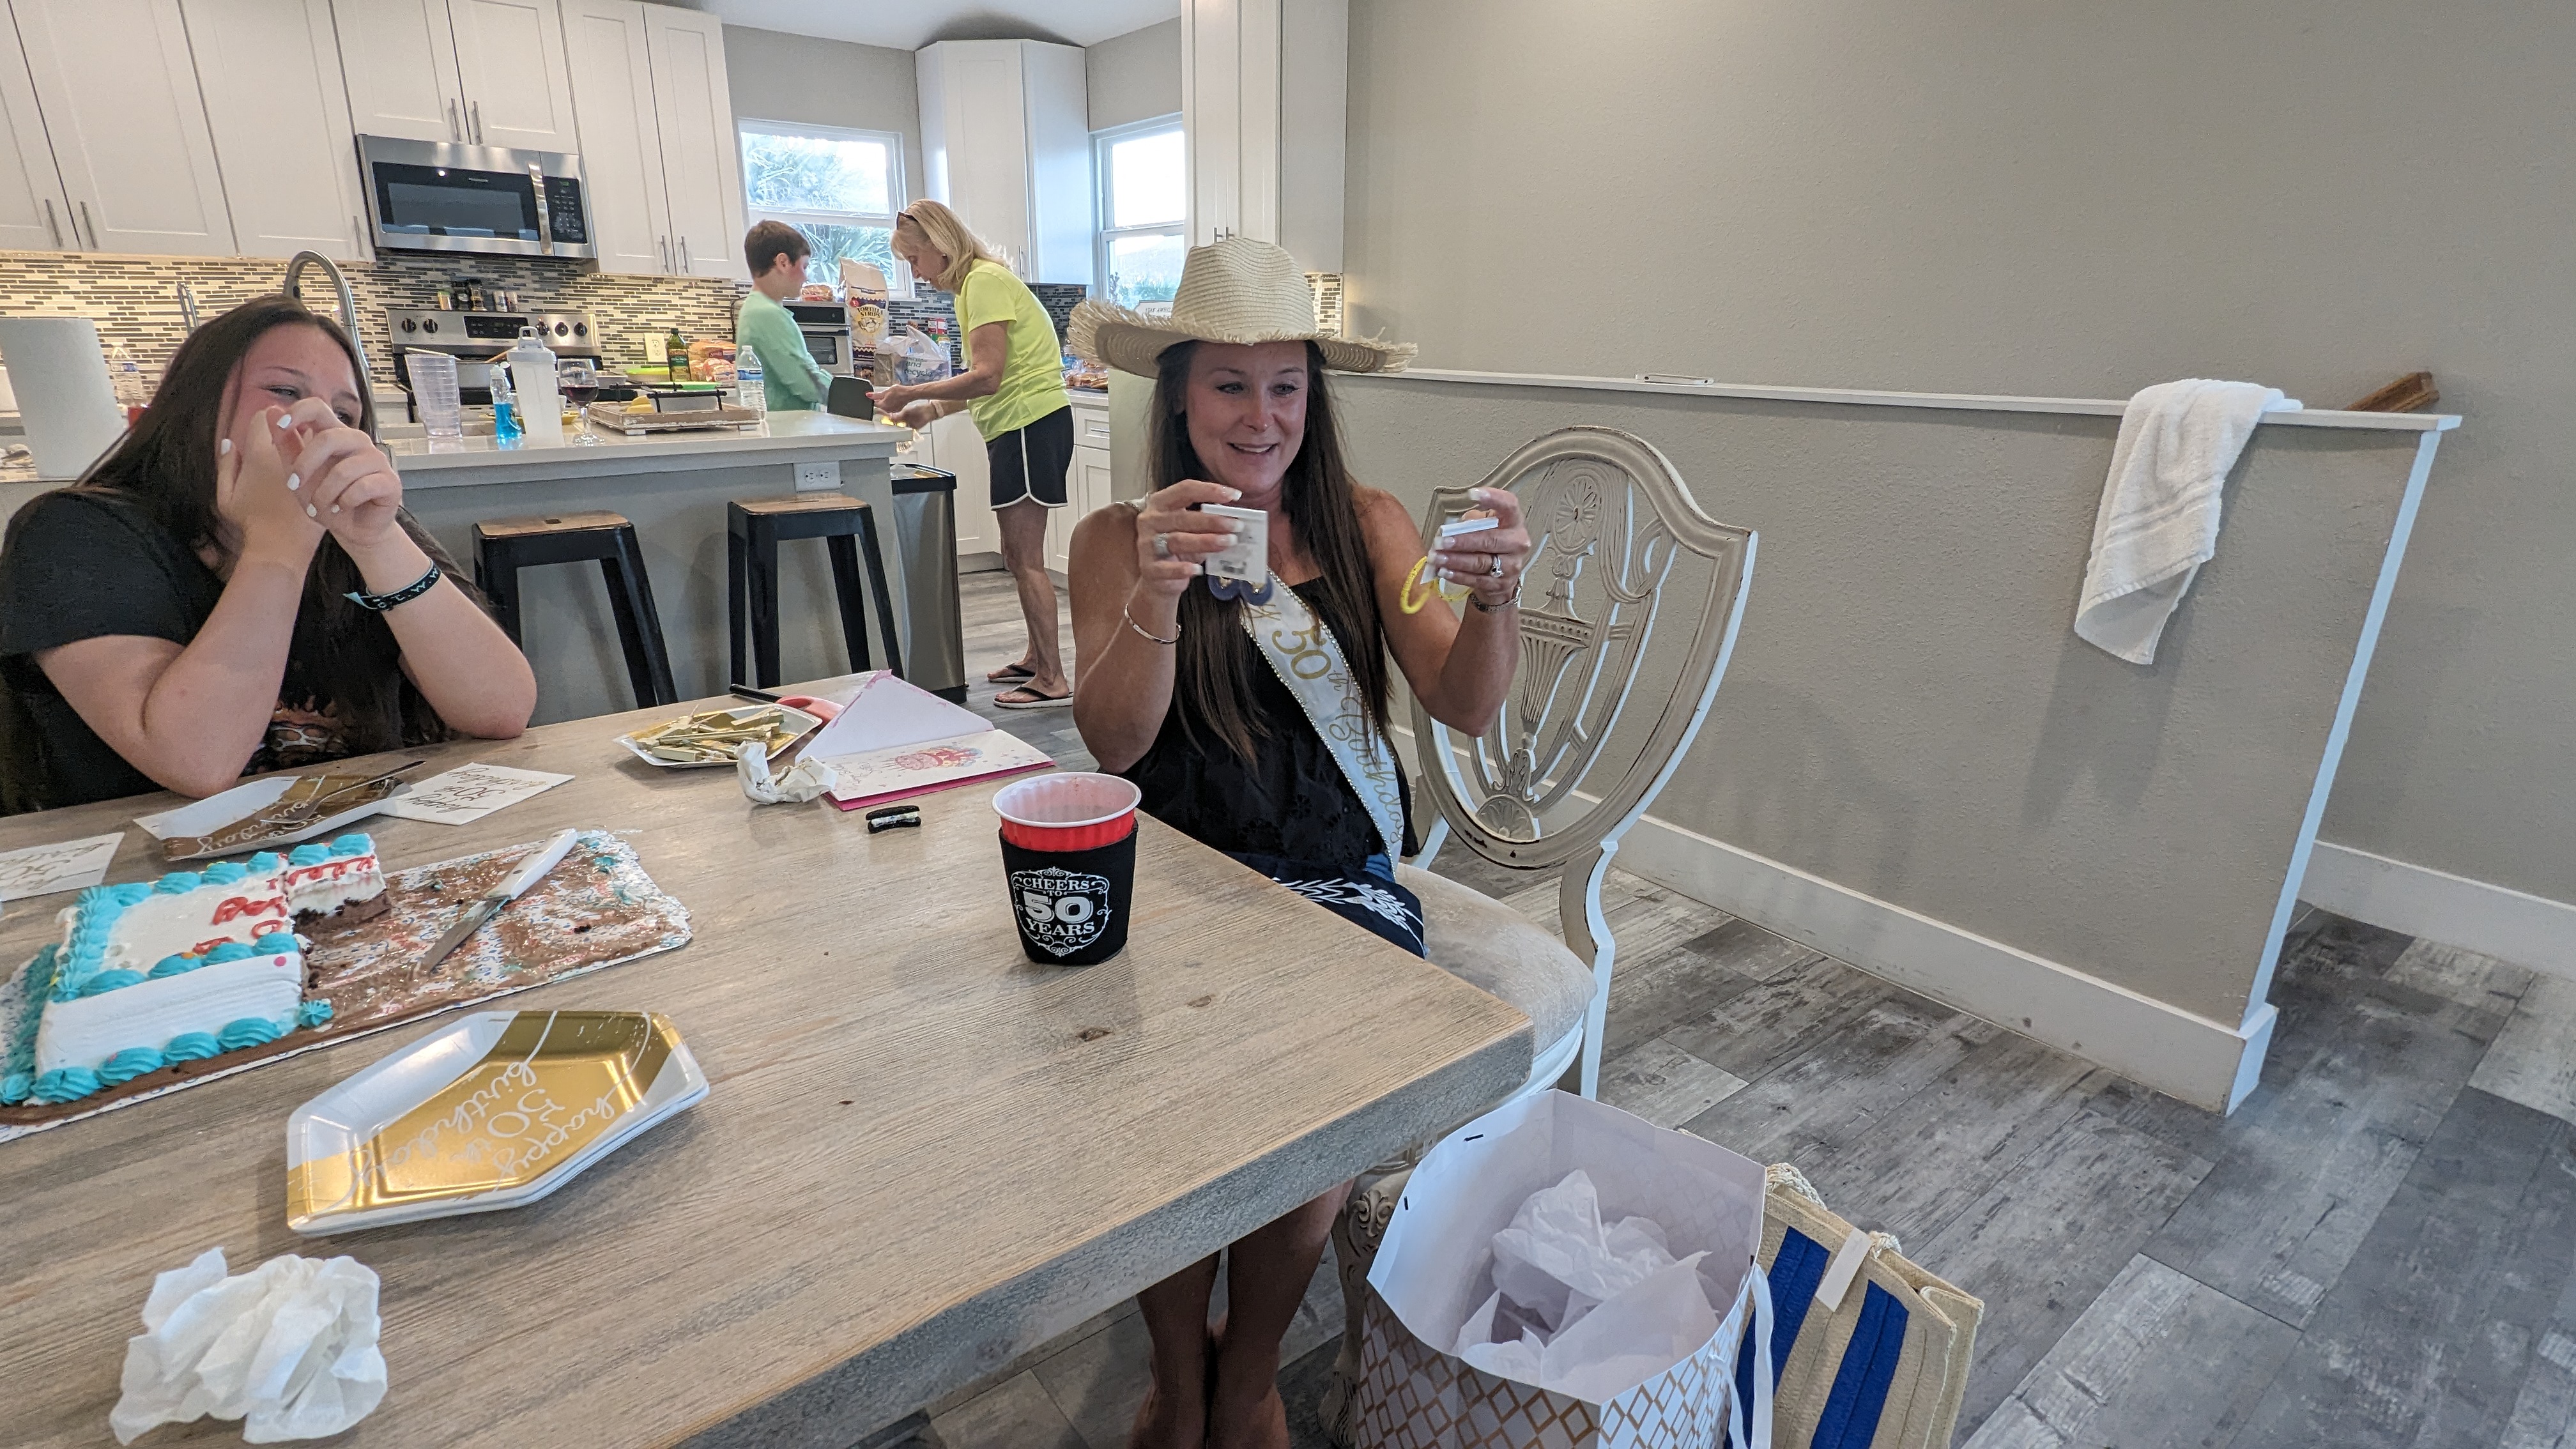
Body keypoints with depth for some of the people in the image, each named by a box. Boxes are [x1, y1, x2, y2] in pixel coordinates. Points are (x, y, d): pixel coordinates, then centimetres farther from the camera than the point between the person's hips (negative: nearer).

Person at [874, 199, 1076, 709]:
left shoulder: (984, 281, -11)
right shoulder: (975, 284, 20)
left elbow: (987, 377, -20)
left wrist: (911, 393, -15)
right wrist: (931, 409, 12)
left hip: (1031, 424, -10)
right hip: (1021, 424, 10)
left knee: (1025, 559, -8)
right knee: (1020, 556, 15)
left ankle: (1052, 680, -4)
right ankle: (1036, 657, 25)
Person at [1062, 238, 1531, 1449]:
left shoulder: (1367, 526, 4)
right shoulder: (1119, 540, 0)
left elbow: (1464, 706, -6)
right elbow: (1112, 742, -12)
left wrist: (1494, 599, -27)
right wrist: (1159, 593, -30)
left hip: (1340, 884, 1)